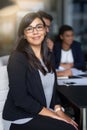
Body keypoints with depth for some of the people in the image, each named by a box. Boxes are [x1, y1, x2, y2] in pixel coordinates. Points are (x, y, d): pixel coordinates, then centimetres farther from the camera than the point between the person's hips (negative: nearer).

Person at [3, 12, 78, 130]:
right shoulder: (18, 58, -14)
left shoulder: (45, 56, 9)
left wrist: (58, 110, -7)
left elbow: (52, 87, 11)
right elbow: (20, 98, -19)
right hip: (22, 118, -6)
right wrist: (54, 115, -17)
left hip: (45, 113, 7)